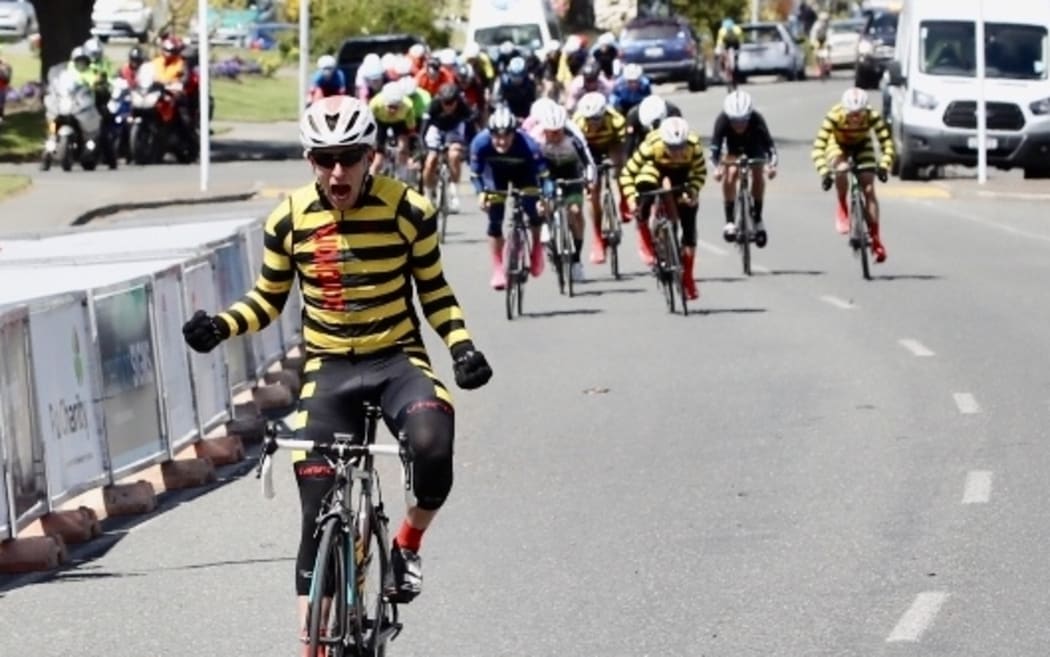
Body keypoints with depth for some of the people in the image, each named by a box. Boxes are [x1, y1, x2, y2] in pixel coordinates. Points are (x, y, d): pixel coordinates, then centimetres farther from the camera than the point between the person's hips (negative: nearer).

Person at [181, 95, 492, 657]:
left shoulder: (407, 209, -8)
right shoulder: (290, 218, -4)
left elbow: (433, 290, 3)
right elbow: (269, 298, 8)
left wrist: (461, 345, -12)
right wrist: (220, 326, -10)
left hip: (398, 359, -1)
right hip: (328, 369, 1)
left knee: (433, 448, -33)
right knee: (319, 521, -2)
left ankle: (408, 543, -2)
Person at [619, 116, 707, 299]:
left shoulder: (694, 146, -37)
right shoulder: (652, 146, -40)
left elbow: (700, 172, -19)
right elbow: (627, 173, -32)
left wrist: (692, 193, -36)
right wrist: (631, 199, -43)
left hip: (682, 171, 0)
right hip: (656, 167, 0)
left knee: (689, 222, -4)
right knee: (645, 190, -31)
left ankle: (687, 278, 12)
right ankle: (645, 241, -4)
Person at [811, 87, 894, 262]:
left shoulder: (872, 116, -33)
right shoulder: (834, 117, -37)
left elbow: (887, 143, -33)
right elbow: (818, 147, -39)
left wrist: (884, 165, -50)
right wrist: (823, 172, -51)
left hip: (862, 145, 1)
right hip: (838, 144, -1)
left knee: (869, 190, -9)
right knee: (842, 169, -34)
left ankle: (876, 238, 0)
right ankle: (842, 208, -8)